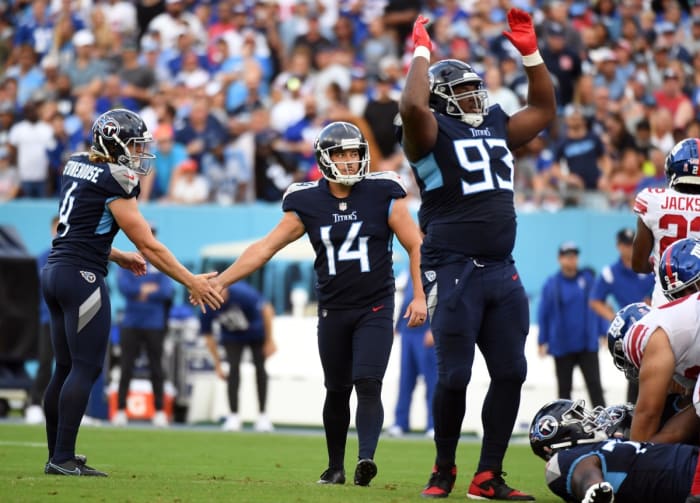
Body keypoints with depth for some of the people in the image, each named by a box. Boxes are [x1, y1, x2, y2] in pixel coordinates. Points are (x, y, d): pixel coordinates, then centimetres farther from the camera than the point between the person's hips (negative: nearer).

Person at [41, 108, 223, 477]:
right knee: (86, 368, -5)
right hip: (81, 276, -9)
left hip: (55, 270, 9)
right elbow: (149, 246, -11)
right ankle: (63, 458, -8)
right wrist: (192, 282, -5)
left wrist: (117, 257, 29)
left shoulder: (76, 166, 12)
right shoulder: (114, 182, -12)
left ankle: (57, 455, 15)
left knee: (66, 367, 13)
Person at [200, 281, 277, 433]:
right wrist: (217, 364, -8)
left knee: (260, 368, -6)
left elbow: (267, 310, -26)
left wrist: (269, 340, -21)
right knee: (233, 368, -12)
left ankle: (263, 416, 2)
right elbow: (208, 336, -11)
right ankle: (233, 416, -8)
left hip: (256, 332, -2)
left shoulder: (241, 293, -36)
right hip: (232, 337, 2)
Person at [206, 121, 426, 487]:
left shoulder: (383, 195, -6)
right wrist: (220, 281, -1)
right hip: (333, 311, 3)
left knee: (368, 384, -17)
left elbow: (415, 247, -1)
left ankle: (366, 458, -27)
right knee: (337, 391, 8)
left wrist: (419, 296, -9)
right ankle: (335, 467, 20)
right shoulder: (307, 203, -1)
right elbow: (264, 249, 3)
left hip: (375, 309, -2)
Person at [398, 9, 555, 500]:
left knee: (511, 372, 1)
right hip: (453, 270, -6)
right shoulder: (433, 132, -2)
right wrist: (422, 52, -10)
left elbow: (544, 108, 26)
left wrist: (530, 51, 17)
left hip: (501, 270, 6)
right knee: (455, 375, -4)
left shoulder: (497, 128, 18)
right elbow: (412, 106, -23)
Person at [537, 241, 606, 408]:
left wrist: (602, 333, 6)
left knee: (594, 385, -7)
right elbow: (543, 314, -1)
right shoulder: (552, 284, -5)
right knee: (564, 388, 10)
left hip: (587, 344, 0)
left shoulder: (588, 279, 0)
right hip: (562, 347, 0)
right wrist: (542, 342, -2)